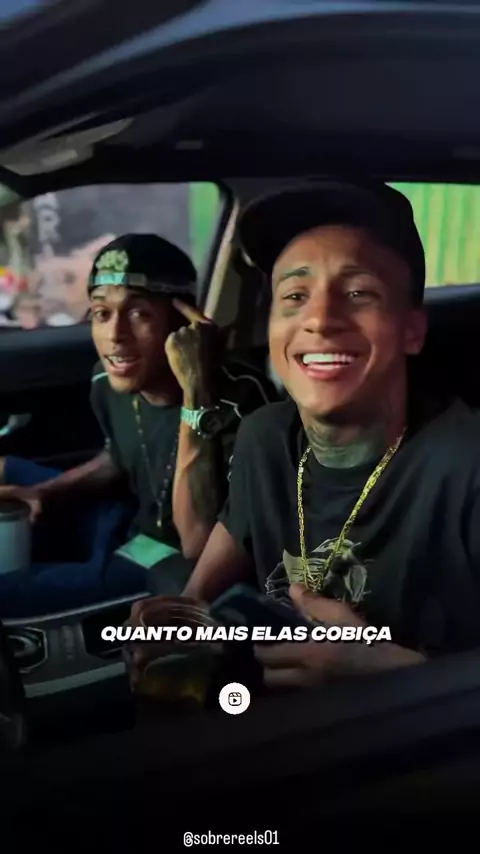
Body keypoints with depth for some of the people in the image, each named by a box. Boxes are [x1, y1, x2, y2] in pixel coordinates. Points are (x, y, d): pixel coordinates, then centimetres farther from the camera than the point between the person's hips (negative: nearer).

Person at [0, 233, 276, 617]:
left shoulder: (240, 400, -30)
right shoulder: (110, 383, -7)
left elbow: (202, 551, -36)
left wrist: (197, 395, -41)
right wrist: (46, 492, -2)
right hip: (133, 526, 8)